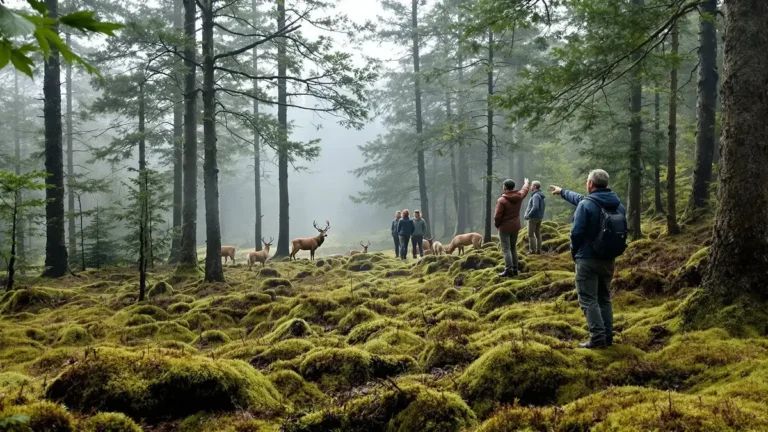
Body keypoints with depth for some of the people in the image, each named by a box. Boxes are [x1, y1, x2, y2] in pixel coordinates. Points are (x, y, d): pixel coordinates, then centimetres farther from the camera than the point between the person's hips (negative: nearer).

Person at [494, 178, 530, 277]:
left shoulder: (501, 200, -20)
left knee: (506, 249, -3)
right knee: (513, 248, 17)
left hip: (504, 228, -6)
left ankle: (508, 270, -7)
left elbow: (497, 216, -18)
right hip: (515, 227, 7)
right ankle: (514, 269, 19)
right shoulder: (519, 196, -2)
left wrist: (497, 225, 2)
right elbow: (525, 190, 22)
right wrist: (526, 183, 44)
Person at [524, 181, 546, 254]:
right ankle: (538, 250, 13)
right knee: (538, 234, 10)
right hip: (539, 217, 9)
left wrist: (528, 215, -20)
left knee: (531, 234, -3)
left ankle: (532, 250, -2)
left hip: (533, 218, -9)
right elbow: (543, 206, 19)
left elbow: (535, 207, -27)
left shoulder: (535, 196, -18)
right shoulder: (540, 196, 11)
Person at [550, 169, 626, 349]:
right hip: (608, 259, 7)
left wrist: (574, 252, 2)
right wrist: (562, 192, 33)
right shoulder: (618, 204, 8)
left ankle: (598, 338, -5)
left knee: (588, 300, -1)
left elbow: (577, 232, -18)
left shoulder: (586, 205, -17)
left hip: (588, 259, -7)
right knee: (604, 298, 17)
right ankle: (608, 336, 18)